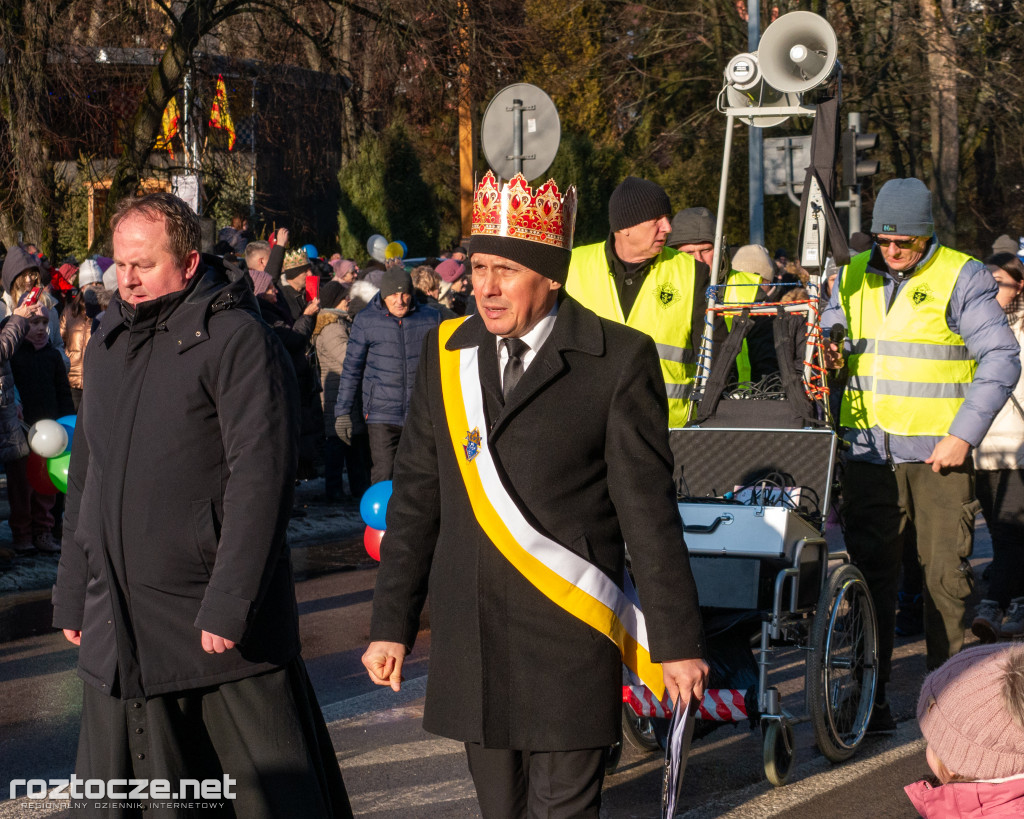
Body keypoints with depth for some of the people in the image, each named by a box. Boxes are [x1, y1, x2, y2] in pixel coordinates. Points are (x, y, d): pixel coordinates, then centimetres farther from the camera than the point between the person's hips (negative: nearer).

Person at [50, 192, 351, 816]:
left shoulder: (236, 339, -10)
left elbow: (261, 477, -16)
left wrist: (228, 603, -20)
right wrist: (73, 591, 17)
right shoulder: (109, 342, 13)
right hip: (119, 633, 7)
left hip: (219, 626, -7)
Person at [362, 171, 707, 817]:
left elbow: (649, 512, -5)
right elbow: (416, 497, 12)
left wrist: (678, 641, -5)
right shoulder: (447, 351, 8)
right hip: (470, 642, 5)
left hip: (569, 644, -4)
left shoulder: (620, 360, -5)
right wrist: (392, 623, 10)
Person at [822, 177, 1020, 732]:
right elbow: (827, 336, 25)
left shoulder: (962, 278, -3)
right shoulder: (853, 277, 11)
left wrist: (964, 434, -12)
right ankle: (871, 694, 8)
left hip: (939, 453, -4)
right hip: (870, 451, 4)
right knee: (870, 571, 3)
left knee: (945, 572, -3)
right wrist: (824, 354, -1)